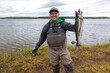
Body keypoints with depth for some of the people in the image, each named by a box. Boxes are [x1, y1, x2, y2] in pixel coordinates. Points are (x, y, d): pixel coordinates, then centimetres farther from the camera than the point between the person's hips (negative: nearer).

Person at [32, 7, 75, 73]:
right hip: (52, 51, 1)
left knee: (69, 65, 4)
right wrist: (36, 47, 4)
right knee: (55, 66, 17)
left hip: (63, 49, -1)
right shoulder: (47, 26, -3)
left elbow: (73, 27, -19)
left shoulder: (63, 23, -7)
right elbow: (42, 37, 5)